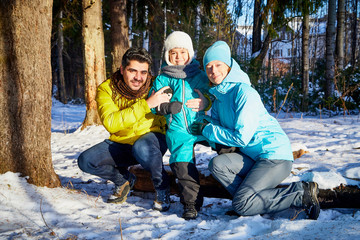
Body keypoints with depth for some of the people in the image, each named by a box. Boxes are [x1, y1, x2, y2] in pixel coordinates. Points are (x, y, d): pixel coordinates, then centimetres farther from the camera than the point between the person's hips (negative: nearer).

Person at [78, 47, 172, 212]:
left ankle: (162, 188, -11)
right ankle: (124, 180, 12)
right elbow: (110, 123, -27)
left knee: (142, 147, -38)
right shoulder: (106, 89, -11)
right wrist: (146, 104, -33)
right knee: (86, 161, -16)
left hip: (152, 138, -3)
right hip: (121, 143, 3)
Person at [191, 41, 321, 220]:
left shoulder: (244, 92, -15)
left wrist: (207, 130, -11)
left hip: (275, 156, -8)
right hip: (252, 158, 8)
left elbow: (242, 137, -19)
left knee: (241, 204, -18)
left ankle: (302, 194, -7)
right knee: (217, 164, -16)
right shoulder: (219, 95, 12)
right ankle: (255, 199, -5)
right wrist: (222, 143, -8)